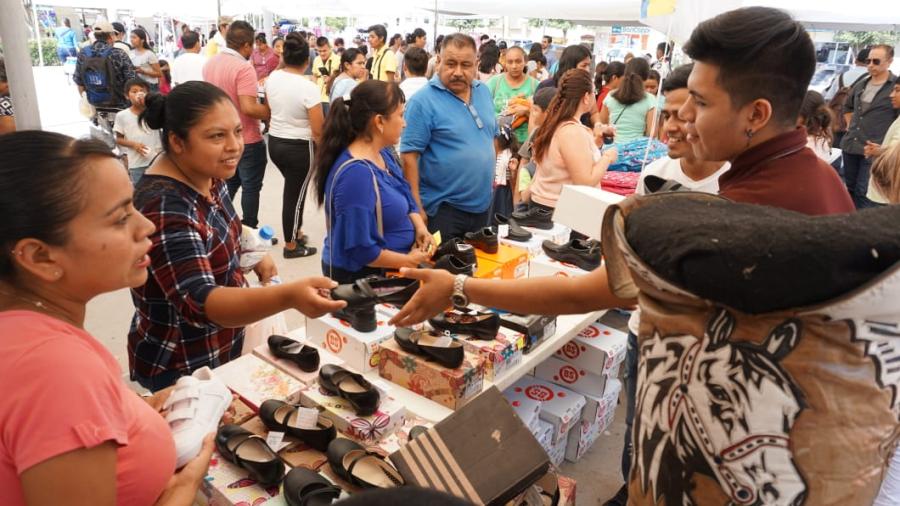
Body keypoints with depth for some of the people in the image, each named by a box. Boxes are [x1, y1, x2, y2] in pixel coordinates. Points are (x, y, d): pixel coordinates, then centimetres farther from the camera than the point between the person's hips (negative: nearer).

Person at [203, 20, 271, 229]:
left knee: (228, 184, 22)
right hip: (246, 139, -8)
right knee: (251, 187, 7)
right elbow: (248, 108, -29)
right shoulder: (244, 67, -23)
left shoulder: (210, 63, 4)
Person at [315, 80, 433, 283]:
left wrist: (420, 228, -7)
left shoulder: (383, 153, 0)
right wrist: (409, 261, -16)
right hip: (361, 277, -9)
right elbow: (360, 250, -28)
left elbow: (405, 199, 13)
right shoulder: (356, 174, -29)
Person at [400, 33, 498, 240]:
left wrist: (491, 173, 12)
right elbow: (409, 156, -17)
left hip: (482, 205, 7)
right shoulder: (423, 101, -14)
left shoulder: (483, 91, 6)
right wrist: (417, 208, -19)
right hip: (442, 209, -6)